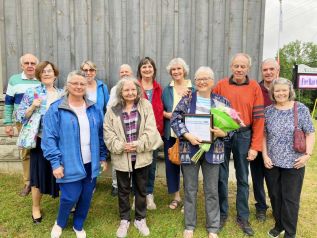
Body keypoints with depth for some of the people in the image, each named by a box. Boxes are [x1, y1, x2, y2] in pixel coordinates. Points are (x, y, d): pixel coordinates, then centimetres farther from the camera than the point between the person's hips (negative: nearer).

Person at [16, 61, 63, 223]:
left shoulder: (62, 94, 8)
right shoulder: (31, 93, -3)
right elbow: (20, 116, -5)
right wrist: (32, 107, -20)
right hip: (41, 140, -3)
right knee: (40, 173, 7)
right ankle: (36, 207, 29)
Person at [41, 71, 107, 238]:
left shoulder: (94, 109, 6)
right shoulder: (56, 109, -8)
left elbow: (100, 135, 11)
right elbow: (49, 138, -9)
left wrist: (103, 157, 10)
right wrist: (55, 162, -13)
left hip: (91, 163, 4)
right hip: (70, 164, -4)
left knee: (86, 197, 13)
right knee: (70, 197, 1)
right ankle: (59, 223, 34)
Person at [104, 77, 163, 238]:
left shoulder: (146, 106, -2)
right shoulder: (113, 110, 0)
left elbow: (150, 130, -9)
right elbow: (108, 133, -4)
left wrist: (138, 145, -18)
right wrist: (121, 146, -17)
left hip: (142, 156, 0)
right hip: (121, 157, 0)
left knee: (141, 189, 15)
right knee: (123, 190, 14)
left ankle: (140, 219, 34)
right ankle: (124, 220, 34)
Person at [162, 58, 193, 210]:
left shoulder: (193, 88, -1)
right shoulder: (167, 89, 7)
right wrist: (168, 114, -13)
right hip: (170, 133, 3)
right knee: (171, 163, 9)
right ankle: (176, 196, 28)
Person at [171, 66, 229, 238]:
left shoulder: (222, 101, 4)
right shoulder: (187, 100, 1)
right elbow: (175, 119, -5)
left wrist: (223, 132, -16)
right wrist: (188, 135, -18)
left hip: (212, 151, 1)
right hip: (189, 149, 0)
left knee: (212, 190, 10)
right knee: (190, 189, 11)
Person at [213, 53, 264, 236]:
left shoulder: (254, 87, -1)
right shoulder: (221, 85, 1)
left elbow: (259, 118, -4)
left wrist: (255, 146, -7)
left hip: (243, 136, 0)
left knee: (243, 178, 11)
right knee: (221, 177, 9)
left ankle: (243, 217, 25)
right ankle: (222, 213, 26)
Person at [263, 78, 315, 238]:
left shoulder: (301, 109, -4)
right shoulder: (268, 111, 2)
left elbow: (310, 134, -2)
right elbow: (263, 135, 5)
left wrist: (308, 154, -11)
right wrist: (265, 155, -3)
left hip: (294, 163, -2)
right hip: (272, 162, 3)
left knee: (290, 198, 6)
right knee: (275, 196, 15)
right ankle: (279, 224, 35)